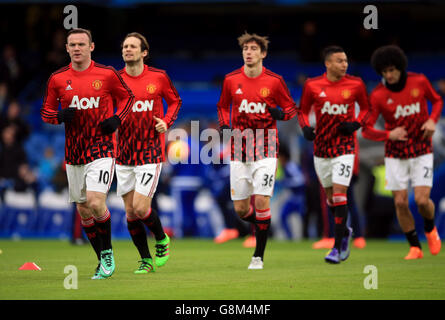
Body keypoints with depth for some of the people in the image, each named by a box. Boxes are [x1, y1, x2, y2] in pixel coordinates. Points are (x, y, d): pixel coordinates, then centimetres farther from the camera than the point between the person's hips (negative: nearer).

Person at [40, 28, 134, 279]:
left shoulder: (107, 74, -4)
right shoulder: (57, 79, 3)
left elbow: (127, 97, 10)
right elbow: (46, 111, 13)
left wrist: (117, 119, -7)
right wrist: (60, 116, -10)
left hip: (102, 148, -4)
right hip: (73, 152, 4)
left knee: (95, 202, -20)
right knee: (83, 211, 8)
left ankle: (107, 252, 1)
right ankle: (104, 260, 22)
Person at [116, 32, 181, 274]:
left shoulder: (158, 77, -2)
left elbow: (175, 101, 12)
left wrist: (167, 122, -5)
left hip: (150, 151, -3)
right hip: (123, 153, 3)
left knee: (140, 207, -12)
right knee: (130, 211, 3)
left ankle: (162, 240, 17)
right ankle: (146, 260, 17)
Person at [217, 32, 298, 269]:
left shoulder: (274, 81, -4)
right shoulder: (231, 80, 3)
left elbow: (291, 108, 7)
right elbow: (223, 106, 20)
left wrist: (281, 114, -15)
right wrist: (225, 125, 2)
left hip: (265, 149, -3)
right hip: (239, 149, 3)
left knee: (262, 201, -14)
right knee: (240, 208, 1)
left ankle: (259, 256, -2)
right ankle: (261, 227, 35)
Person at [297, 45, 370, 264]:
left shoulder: (355, 85, -3)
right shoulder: (312, 86, -2)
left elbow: (365, 108, 12)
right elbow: (303, 110, 11)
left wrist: (356, 124, -7)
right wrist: (306, 128, -8)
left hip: (345, 146, -2)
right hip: (321, 147, 2)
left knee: (339, 194, -12)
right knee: (329, 195, 12)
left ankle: (338, 248, -10)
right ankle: (345, 232, 38)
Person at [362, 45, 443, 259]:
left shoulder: (419, 81, -7)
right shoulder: (378, 95, -11)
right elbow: (367, 130, -9)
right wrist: (389, 135, -27)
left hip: (421, 151, 0)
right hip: (395, 155, 0)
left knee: (422, 200, -10)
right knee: (400, 202, -4)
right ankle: (415, 247, 13)